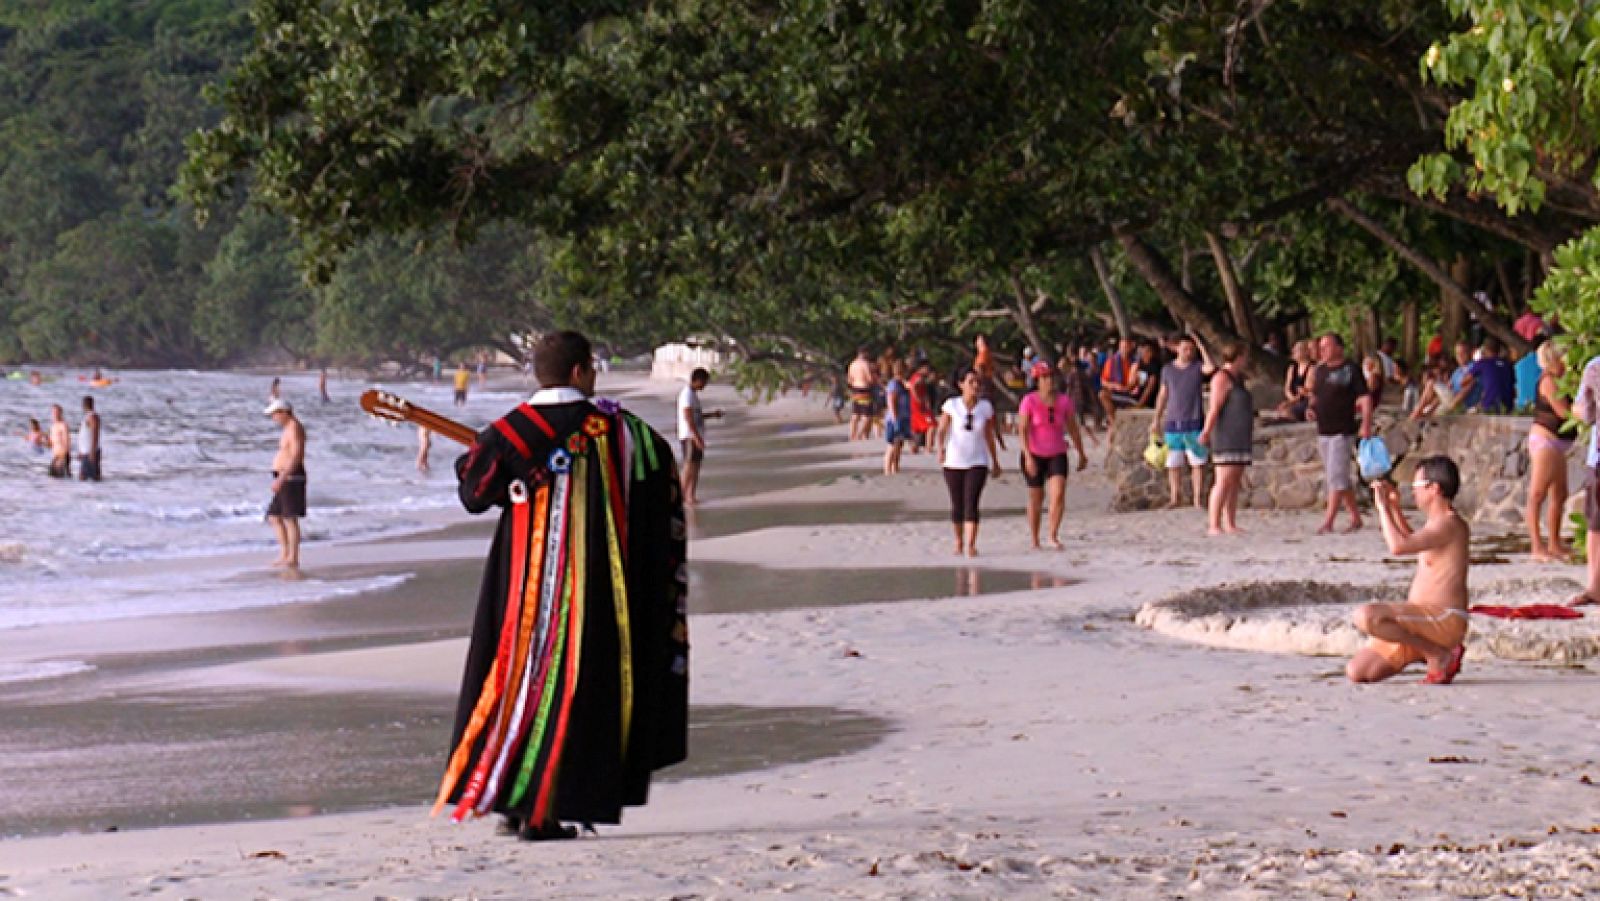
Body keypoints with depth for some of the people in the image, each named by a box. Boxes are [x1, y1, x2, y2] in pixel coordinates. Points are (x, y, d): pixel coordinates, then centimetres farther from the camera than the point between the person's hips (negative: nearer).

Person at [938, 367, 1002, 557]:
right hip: (953, 462, 0)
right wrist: (941, 447, -30)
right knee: (957, 504, 10)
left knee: (971, 503, -14)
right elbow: (942, 430, -10)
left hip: (978, 462, 0)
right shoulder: (951, 405, -5)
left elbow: (989, 435, 10)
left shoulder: (986, 406, 1)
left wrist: (995, 461, 17)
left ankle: (971, 545, -19)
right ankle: (959, 541, 29)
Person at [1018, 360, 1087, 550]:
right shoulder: (1030, 401, -9)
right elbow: (1023, 430, -14)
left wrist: (1081, 454, 16)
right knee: (1036, 498, 7)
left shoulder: (1064, 401, 0)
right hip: (1034, 455, -2)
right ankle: (1035, 540, 20)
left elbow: (1073, 428, 10)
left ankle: (1054, 536, -12)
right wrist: (1028, 456, -24)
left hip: (1057, 454, 2)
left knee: (1059, 494, -18)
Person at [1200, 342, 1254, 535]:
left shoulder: (1237, 379, 19)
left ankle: (1230, 525, 6)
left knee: (1235, 483, 6)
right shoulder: (1222, 378, -10)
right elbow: (1214, 408, -19)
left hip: (1240, 438, 9)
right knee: (1224, 482, -14)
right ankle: (1213, 525, -16)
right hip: (1226, 438, -9)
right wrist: (1206, 431, -25)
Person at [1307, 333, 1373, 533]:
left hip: (1342, 431, -8)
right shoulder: (1319, 370, 14)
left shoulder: (1350, 370, -6)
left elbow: (1365, 398, -10)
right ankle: (1355, 517, 20)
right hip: (1323, 431, 8)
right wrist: (1311, 409, 3)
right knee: (1342, 478, 12)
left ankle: (1328, 521, -14)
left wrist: (1366, 424, -21)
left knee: (1336, 476, -11)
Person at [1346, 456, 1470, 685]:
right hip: (1424, 621, 10)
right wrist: (1394, 508, 29)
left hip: (1443, 620, -10)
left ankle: (1441, 655, -15)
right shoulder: (1440, 522, 16)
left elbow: (1398, 546, -28)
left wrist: (1383, 507, -15)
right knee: (1357, 672, 3)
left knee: (1366, 616, -32)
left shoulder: (1448, 523, -16)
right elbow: (1412, 542, 40)